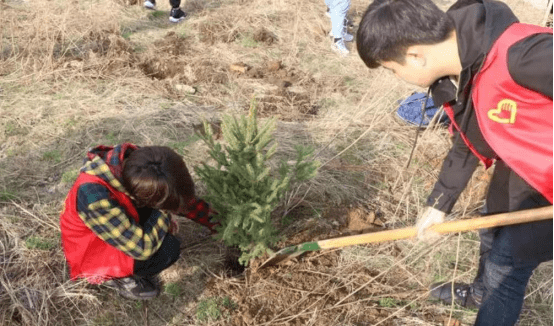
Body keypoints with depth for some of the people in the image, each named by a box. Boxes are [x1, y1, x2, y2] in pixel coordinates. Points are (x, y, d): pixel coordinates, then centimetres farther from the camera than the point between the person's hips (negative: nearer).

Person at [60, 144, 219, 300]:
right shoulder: (93, 197, -41)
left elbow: (180, 193, -3)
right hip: (92, 253, -7)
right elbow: (141, 248, -33)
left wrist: (208, 216, -1)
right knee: (168, 248, -25)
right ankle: (118, 276, 1)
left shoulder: (133, 160, -21)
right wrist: (164, 214, -22)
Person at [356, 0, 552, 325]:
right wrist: (439, 203, 12)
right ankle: (482, 293, 57)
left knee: (507, 264, 5)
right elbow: (469, 142, 5)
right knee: (492, 232, 28)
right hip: (516, 168, 8)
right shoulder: (452, 77, -8)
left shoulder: (520, 54, -39)